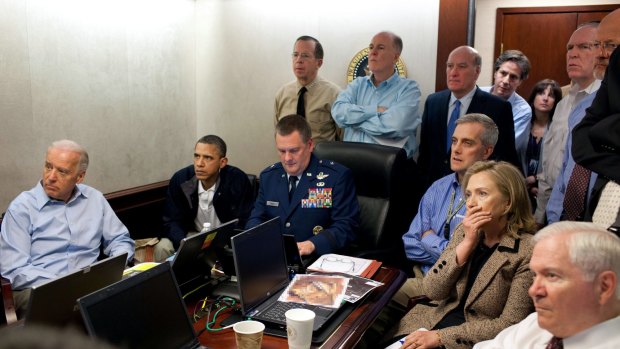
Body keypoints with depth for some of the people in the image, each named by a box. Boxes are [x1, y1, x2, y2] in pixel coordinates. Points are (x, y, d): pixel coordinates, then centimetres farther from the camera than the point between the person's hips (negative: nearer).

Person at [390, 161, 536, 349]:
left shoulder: (528, 251, -14)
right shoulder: (465, 230, 2)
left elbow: (509, 325, -15)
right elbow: (432, 291, -5)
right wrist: (467, 243, -15)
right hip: (436, 319, 5)